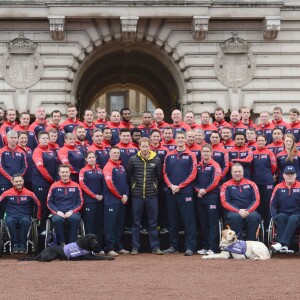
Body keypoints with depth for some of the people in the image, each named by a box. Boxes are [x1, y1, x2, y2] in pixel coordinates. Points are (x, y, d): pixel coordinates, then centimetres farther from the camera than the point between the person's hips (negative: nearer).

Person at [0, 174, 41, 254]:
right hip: (11, 216, 0)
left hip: (25, 216, 0)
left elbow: (38, 205, 15)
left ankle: (22, 244, -27)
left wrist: (37, 218, 15)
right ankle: (15, 244, -26)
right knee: (9, 221, -37)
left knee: (26, 221, -38)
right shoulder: (7, 194, 4)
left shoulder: (29, 194, 5)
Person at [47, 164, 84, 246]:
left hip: (72, 213, 0)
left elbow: (80, 202, 9)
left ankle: (72, 243, -24)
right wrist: (57, 212, -8)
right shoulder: (54, 186, 11)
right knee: (57, 219, -36)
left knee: (75, 218, -36)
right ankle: (61, 243, -20)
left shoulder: (76, 186, 11)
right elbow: (49, 202, 9)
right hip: (58, 213, 0)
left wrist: (71, 211, -7)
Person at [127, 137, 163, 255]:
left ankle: (155, 247, 10)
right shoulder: (133, 159, -2)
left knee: (153, 223, 5)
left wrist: (155, 186, 6)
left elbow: (159, 175, 10)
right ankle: (135, 247, 12)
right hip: (137, 195, 0)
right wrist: (133, 186, 5)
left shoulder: (156, 160, 0)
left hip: (152, 195, 0)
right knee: (136, 223, 6)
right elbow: (128, 174, 7)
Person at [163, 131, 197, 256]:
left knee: (188, 220, -4)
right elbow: (165, 173, 9)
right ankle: (173, 246, 15)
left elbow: (192, 174, -4)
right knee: (172, 220, 7)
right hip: (171, 192, 4)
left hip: (186, 192, -3)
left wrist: (180, 186, -11)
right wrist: (171, 185, -8)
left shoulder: (191, 156, 2)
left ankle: (190, 247, -3)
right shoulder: (169, 156, 12)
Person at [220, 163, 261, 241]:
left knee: (254, 217, -33)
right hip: (233, 212, -1)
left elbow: (256, 200, 7)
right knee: (235, 217, -37)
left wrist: (248, 211, -12)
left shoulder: (251, 184, 14)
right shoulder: (226, 186, 10)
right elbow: (224, 202, 0)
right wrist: (238, 211, -15)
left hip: (249, 211, 1)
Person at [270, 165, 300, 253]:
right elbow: (273, 205, 9)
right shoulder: (278, 188, 9)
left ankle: (281, 243, -49)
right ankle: (284, 246, -44)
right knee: (281, 217, -33)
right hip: (283, 215, 1)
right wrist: (275, 217, -7)